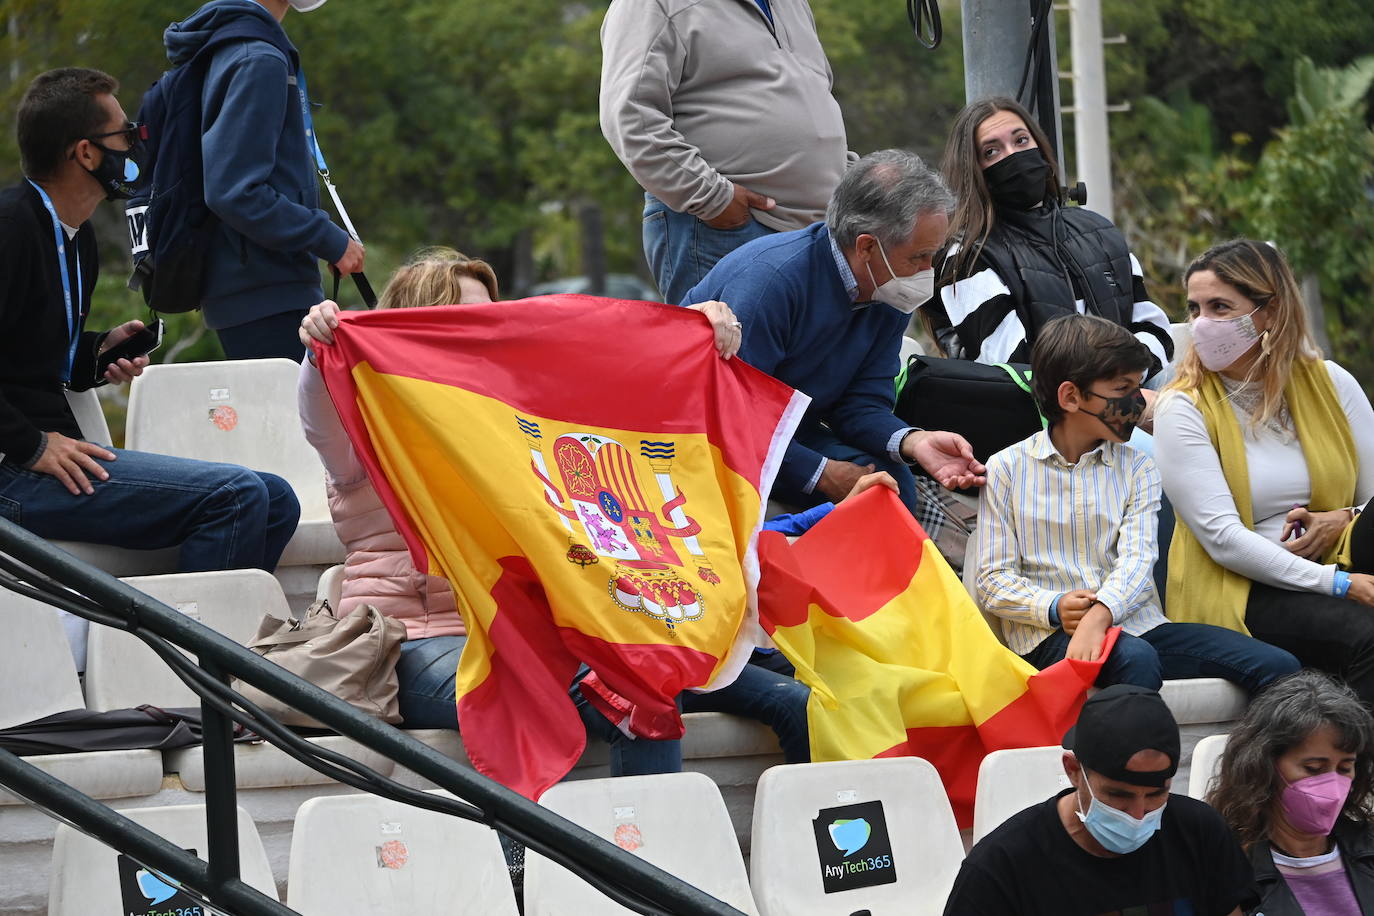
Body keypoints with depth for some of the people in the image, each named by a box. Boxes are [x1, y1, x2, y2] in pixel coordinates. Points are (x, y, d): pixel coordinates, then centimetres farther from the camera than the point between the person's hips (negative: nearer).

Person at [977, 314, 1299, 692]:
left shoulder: (1137, 469, 15)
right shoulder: (1008, 469, 8)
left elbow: (1138, 560, -2)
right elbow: (994, 580, 4)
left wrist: (1100, 614, -24)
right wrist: (1054, 608, -16)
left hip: (1133, 622, 4)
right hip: (1051, 635, -4)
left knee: (1278, 667, -17)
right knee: (1136, 659, -40)